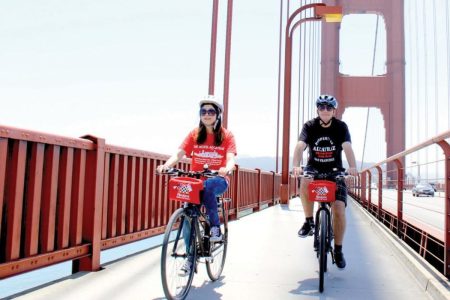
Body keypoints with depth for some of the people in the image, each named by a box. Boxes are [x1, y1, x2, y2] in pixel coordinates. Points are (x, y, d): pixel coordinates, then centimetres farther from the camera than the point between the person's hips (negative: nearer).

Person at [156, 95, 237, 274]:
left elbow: (230, 158, -14)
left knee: (207, 186, -37)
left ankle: (215, 227, -18)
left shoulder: (226, 135, 1)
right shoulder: (194, 134, 6)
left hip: (218, 181, -2)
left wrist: (227, 169, -38)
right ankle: (191, 257, 2)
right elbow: (179, 153, -7)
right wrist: (166, 165, -28)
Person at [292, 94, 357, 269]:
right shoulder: (309, 126, -9)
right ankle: (309, 222, -13)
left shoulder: (341, 127, -8)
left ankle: (338, 250, 6)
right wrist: (296, 165, -45)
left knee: (339, 209, -14)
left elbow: (347, 147, -25)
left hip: (335, 171, 0)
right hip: (314, 168, 0)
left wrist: (352, 167, -45)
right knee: (305, 183, -36)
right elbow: (300, 146, -25)